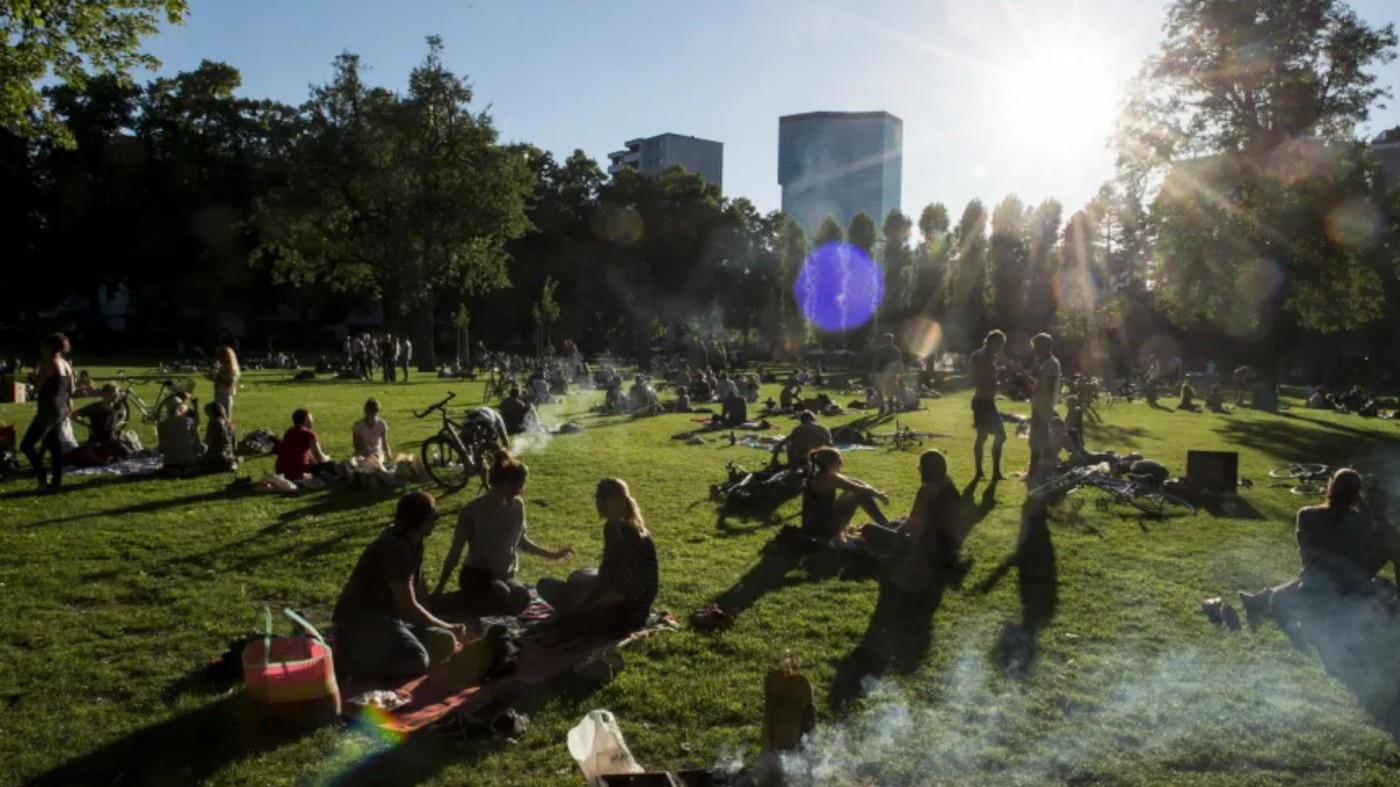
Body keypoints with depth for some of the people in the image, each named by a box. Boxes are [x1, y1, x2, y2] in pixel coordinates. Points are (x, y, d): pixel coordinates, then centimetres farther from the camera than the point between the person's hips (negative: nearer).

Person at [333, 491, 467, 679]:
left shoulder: (413, 542, 5)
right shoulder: (395, 549, -24)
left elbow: (418, 587, 13)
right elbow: (408, 607, -24)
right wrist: (446, 627, -14)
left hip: (388, 616, 10)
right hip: (360, 620, -10)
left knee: (445, 643, -5)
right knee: (418, 660, -29)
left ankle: (374, 652, 4)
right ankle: (349, 658, -10)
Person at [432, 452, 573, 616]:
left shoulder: (517, 505, -1)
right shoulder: (472, 511, -15)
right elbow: (455, 552, -8)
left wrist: (553, 555, 17)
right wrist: (439, 589, -8)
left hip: (505, 575, 4)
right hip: (476, 575, -4)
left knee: (521, 600, -31)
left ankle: (495, 591, -2)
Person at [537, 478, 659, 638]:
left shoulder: (632, 536, -28)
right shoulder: (612, 527, -1)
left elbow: (625, 590, -27)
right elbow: (606, 570, 7)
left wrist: (587, 609, -18)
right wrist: (581, 604, -1)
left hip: (631, 609, -9)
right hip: (613, 592, 9)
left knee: (567, 624, -24)